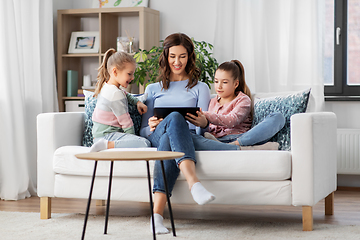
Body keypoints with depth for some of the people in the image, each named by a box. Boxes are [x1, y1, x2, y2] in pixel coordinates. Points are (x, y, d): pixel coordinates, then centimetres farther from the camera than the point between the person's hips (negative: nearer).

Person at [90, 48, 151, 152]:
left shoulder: (105, 86, 14)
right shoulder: (116, 95, -17)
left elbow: (126, 95, 38)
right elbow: (126, 122, -13)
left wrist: (137, 102, 22)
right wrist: (134, 140, 0)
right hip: (108, 135, -11)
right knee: (145, 143, -28)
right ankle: (107, 145, -28)